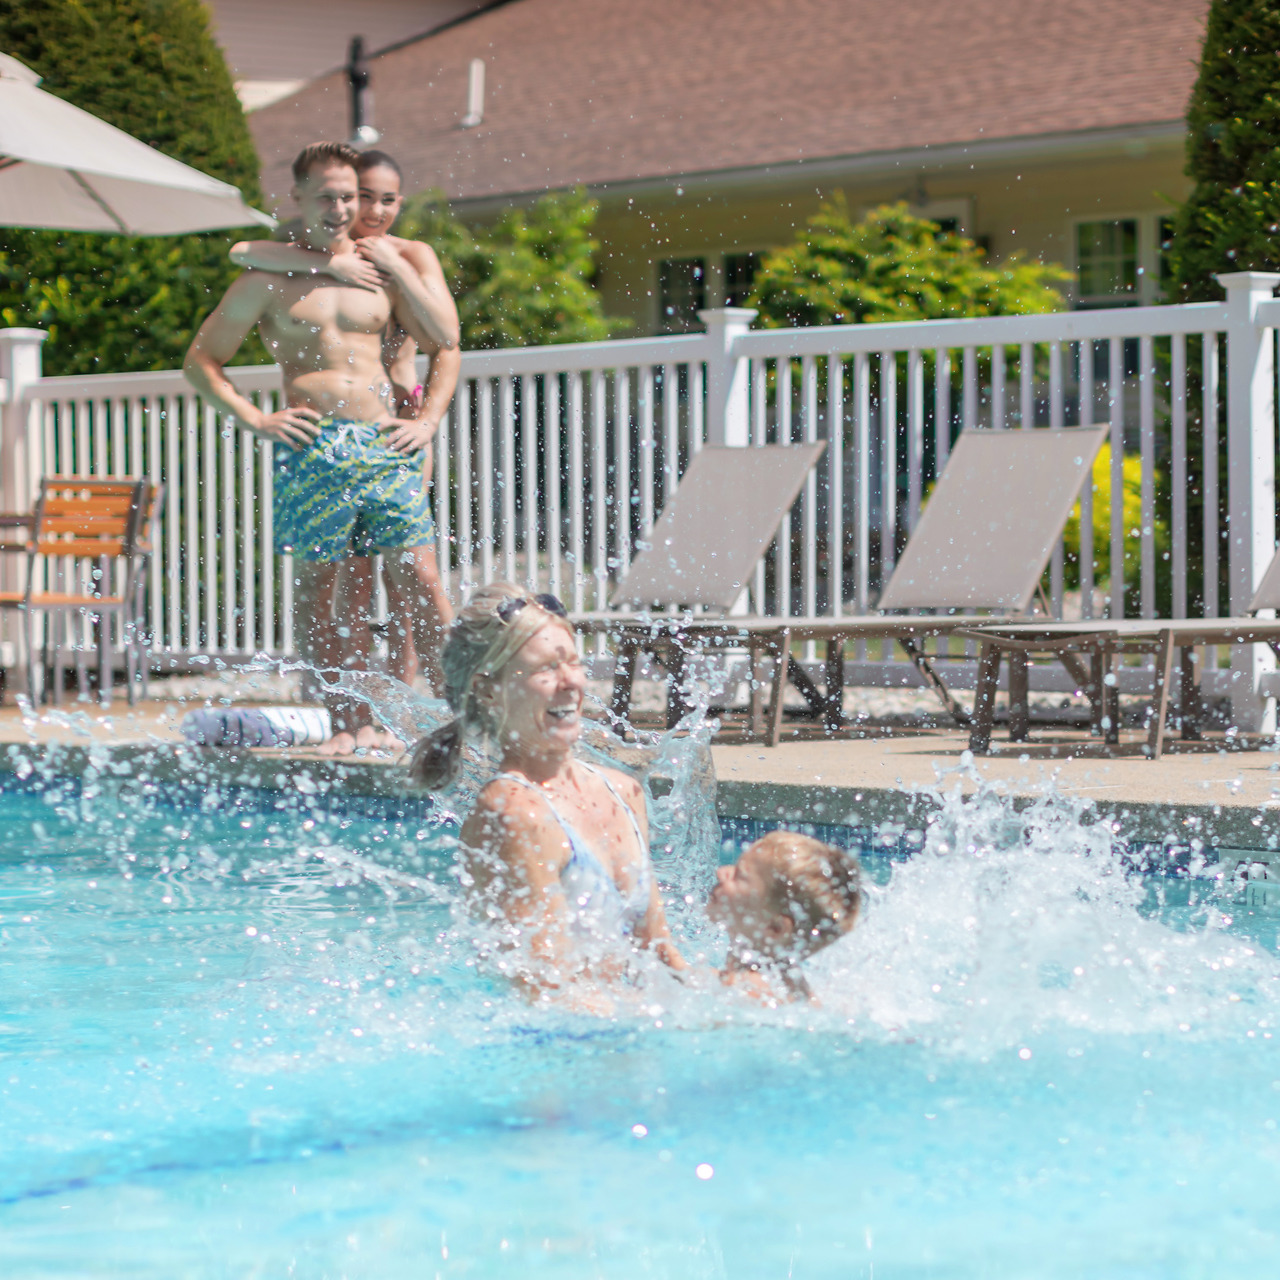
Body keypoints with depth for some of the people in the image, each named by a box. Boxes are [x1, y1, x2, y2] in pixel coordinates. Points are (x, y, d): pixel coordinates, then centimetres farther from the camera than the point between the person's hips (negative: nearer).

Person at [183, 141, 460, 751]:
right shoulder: (269, 279, 4)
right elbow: (201, 361, 8)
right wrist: (254, 418, -4)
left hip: (386, 445, 2)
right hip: (313, 448, -2)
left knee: (422, 581, -3)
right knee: (316, 586, 1)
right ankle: (347, 718, 9)